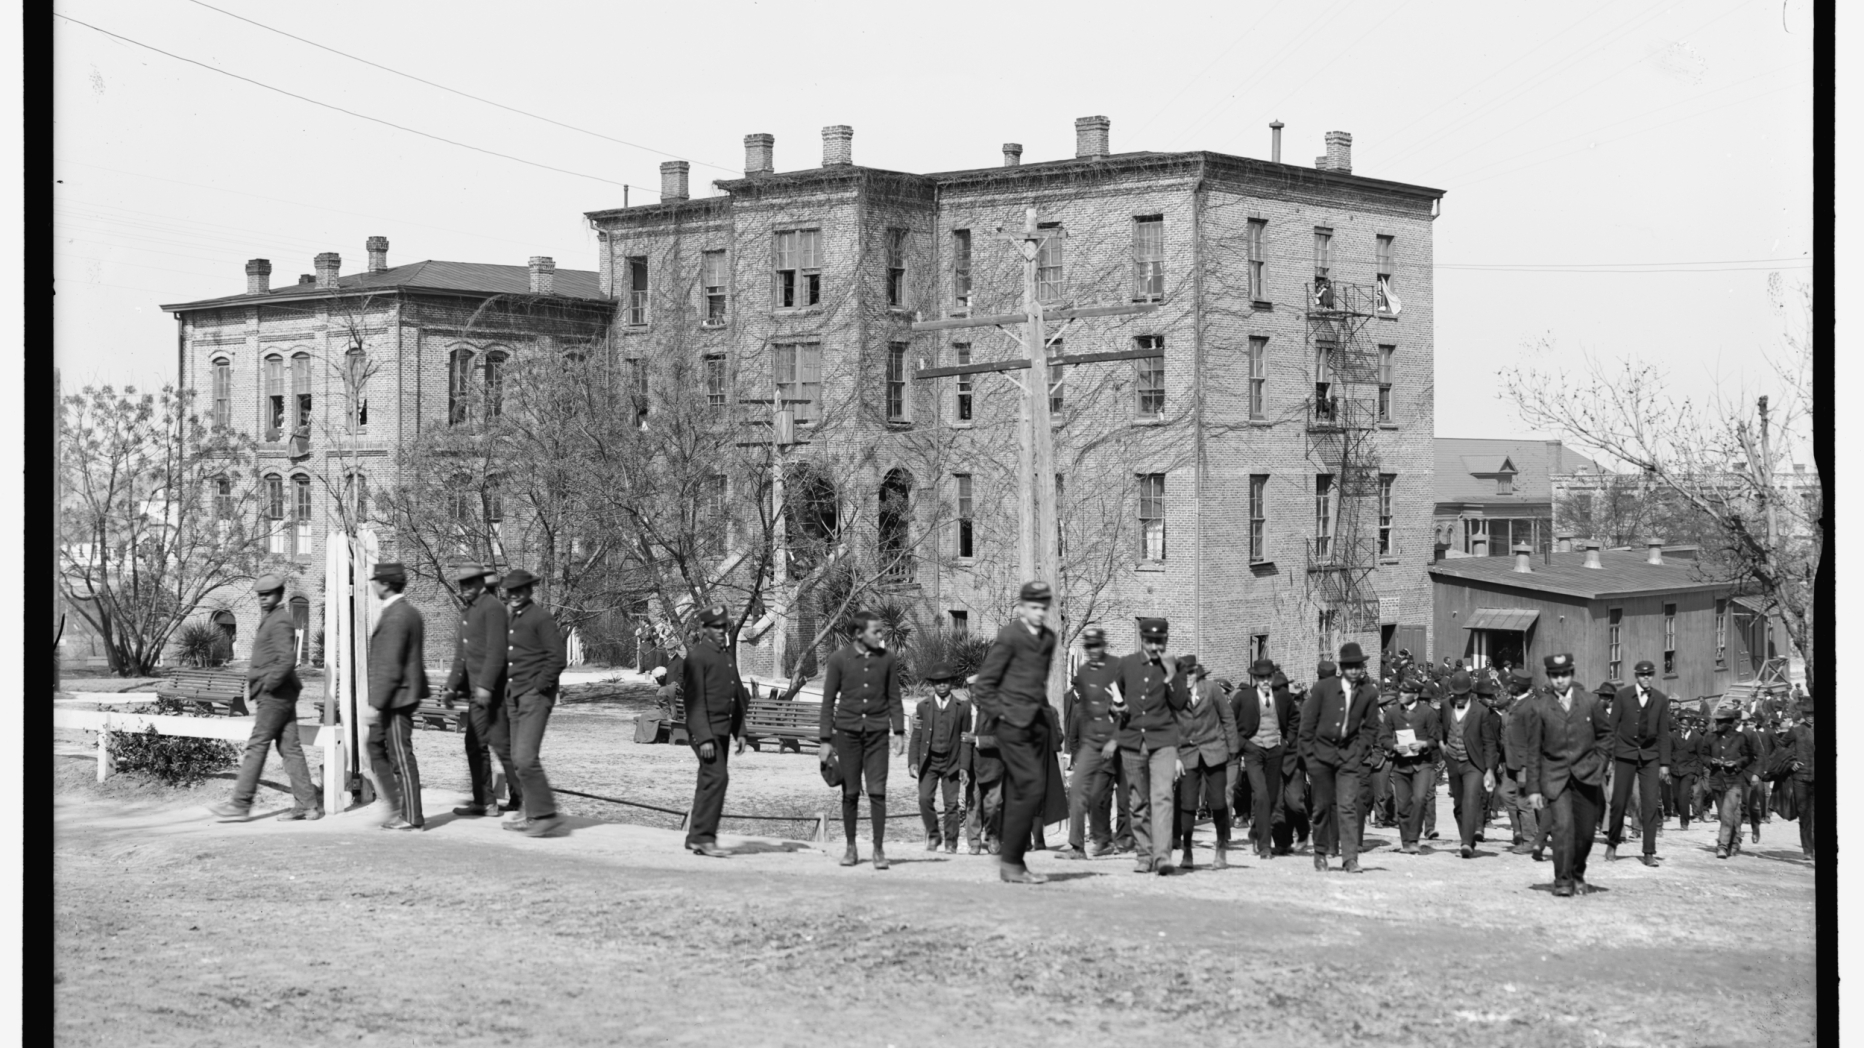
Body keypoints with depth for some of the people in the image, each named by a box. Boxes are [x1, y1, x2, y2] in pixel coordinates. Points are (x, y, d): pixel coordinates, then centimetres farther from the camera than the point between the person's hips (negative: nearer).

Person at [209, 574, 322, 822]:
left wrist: (268, 684, -19)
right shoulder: (270, 618, 19)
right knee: (290, 748, 7)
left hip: (275, 694, -10)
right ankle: (307, 805, 5)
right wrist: (254, 677, 19)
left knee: (257, 746, -6)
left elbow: (288, 660, -23)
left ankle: (240, 804, -3)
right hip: (280, 694, 10)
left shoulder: (280, 621, -14)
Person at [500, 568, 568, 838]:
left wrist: (538, 687, -15)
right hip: (516, 697, 9)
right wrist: (509, 693, 13)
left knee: (526, 757, -15)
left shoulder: (540, 618, -10)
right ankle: (530, 812, 18)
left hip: (536, 696, -9)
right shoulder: (510, 620, 15)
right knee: (518, 758, 9)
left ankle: (547, 817, -10)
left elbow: (557, 659, -15)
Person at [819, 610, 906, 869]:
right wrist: (825, 739, -1)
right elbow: (828, 701, 3)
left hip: (876, 733, 0)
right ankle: (851, 848, 16)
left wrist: (899, 732, -1)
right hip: (847, 731, 0)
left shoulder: (887, 660, 3)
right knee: (850, 794, 4)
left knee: (877, 792, -6)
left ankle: (879, 849, 0)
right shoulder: (839, 659, -1)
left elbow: (894, 699, 9)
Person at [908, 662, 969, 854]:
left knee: (951, 803, -1)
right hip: (928, 761, 1)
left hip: (951, 762, -1)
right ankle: (933, 835, 10)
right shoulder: (923, 706, 6)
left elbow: (965, 737, 4)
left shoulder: (962, 707, 2)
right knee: (924, 799, -10)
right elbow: (916, 737, 7)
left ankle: (951, 842, 11)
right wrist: (913, 762, -2)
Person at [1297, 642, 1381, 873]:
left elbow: (1370, 728, 7)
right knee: (1323, 806, 7)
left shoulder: (1369, 692, -3)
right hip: (1322, 752, 0)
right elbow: (1307, 724, -1)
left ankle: (1350, 858, -10)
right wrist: (1310, 755, -4)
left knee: (1348, 806, -10)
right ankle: (1320, 852, 23)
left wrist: (1359, 752, -2)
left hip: (1349, 755, 0)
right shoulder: (1323, 688, -6)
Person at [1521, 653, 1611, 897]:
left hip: (1586, 776, 2)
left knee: (1585, 831, 6)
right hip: (1555, 775, -2)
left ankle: (1577, 875, 29)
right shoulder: (1538, 708, -1)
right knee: (1563, 825, -18)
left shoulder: (1590, 702, 3)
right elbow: (1533, 751, 1)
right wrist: (1533, 789, -2)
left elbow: (1606, 734, 16)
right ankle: (1562, 881, -10)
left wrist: (1599, 761, 3)